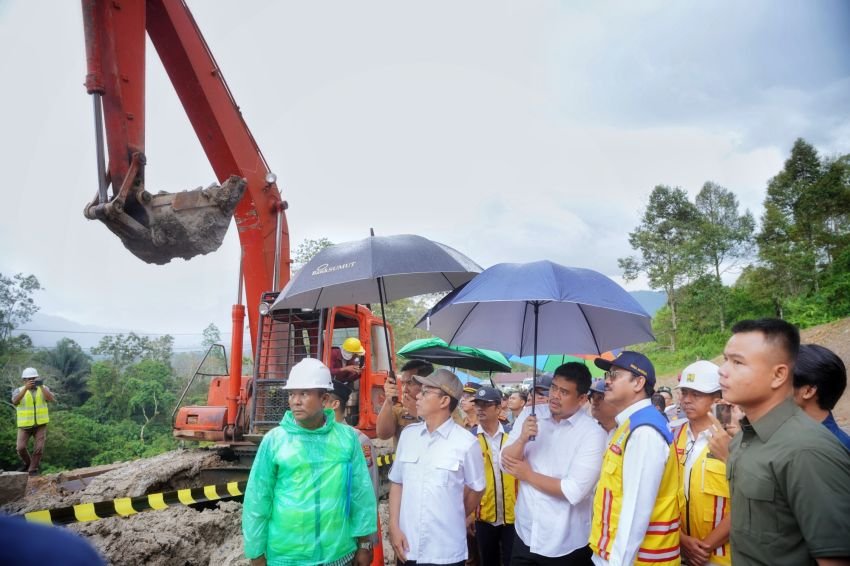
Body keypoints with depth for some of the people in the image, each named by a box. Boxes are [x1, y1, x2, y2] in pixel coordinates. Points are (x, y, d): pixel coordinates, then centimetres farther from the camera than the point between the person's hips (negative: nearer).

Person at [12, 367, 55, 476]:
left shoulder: (44, 389, -2)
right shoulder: (19, 391, -4)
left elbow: (51, 399, -19)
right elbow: (15, 402, -26)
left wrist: (41, 386, -27)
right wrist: (26, 388, -35)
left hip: (40, 424, 0)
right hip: (25, 425, 0)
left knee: (39, 448, -8)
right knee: (20, 447, -9)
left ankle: (33, 469, 10)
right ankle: (27, 463, 21)